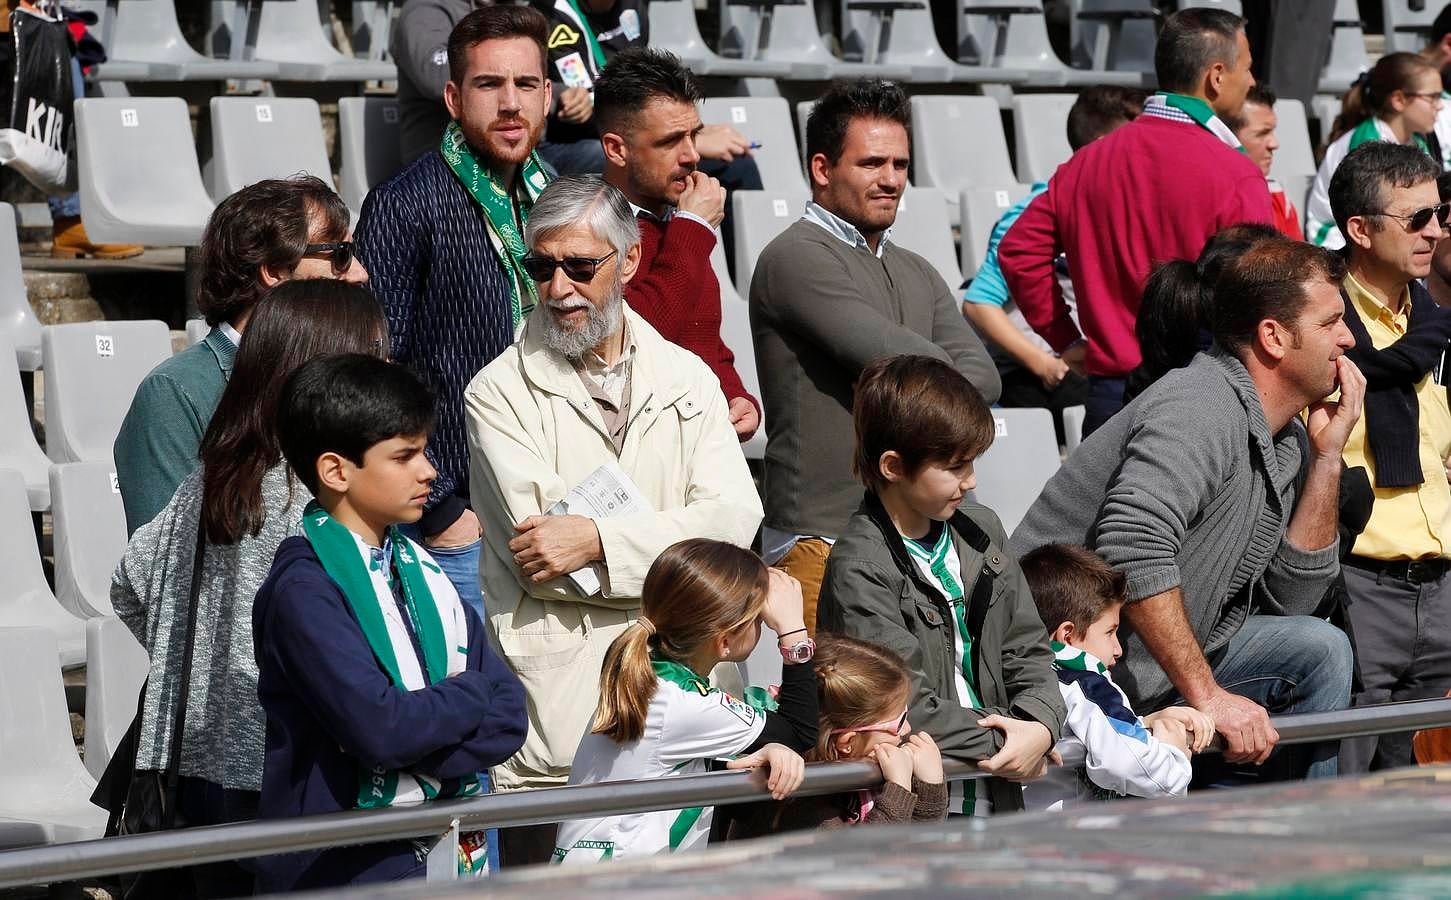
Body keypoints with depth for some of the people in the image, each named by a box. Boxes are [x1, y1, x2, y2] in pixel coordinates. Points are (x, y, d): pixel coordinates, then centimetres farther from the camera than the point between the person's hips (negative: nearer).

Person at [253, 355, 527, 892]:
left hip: (445, 856, 6)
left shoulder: (421, 570, 7)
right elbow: (379, 727, -25)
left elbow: (508, 716, 0)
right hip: (341, 869, -6)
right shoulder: (305, 589, -15)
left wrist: (419, 764, -16)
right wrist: (470, 693, -9)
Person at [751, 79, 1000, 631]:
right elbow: (891, 356, -14)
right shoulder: (797, 259, -5)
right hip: (822, 539, -7)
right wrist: (946, 372, 6)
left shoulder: (917, 274, 21)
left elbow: (983, 379, 9)